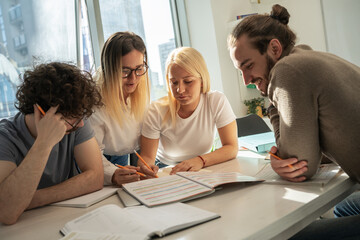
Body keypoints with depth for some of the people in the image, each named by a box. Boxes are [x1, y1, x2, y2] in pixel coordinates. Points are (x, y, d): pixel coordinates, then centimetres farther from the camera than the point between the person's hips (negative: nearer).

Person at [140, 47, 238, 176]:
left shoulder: (217, 102, -16)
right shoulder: (156, 112, -17)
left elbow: (232, 148, -16)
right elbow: (147, 156, -12)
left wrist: (201, 160, -35)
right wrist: (147, 169, -37)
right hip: (166, 171, 0)